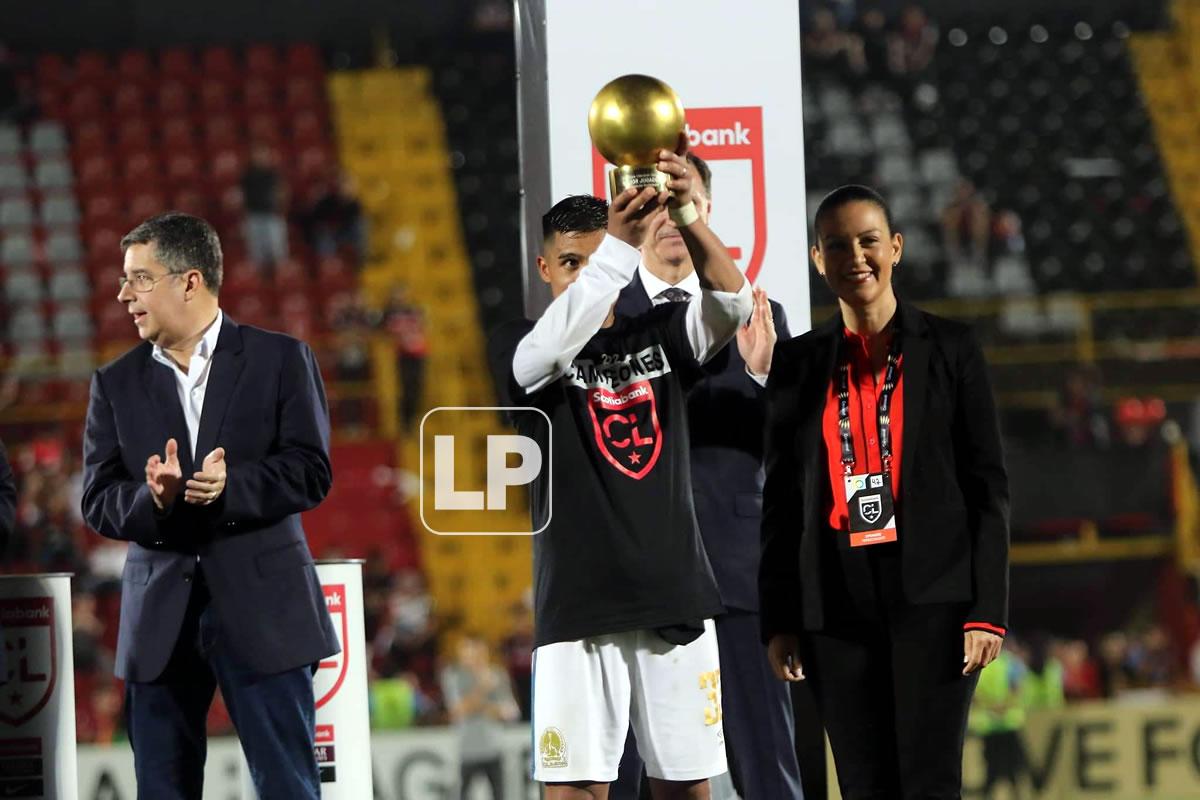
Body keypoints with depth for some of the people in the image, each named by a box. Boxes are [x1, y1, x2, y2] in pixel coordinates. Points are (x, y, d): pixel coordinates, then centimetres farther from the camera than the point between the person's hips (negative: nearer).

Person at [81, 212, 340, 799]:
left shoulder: (280, 360, 3)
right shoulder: (116, 383, 12)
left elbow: (311, 472, -5)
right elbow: (98, 500, 3)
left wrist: (231, 486, -22)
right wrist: (152, 498, -19)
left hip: (261, 611, -3)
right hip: (160, 616, 3)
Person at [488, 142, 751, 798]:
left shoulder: (658, 335, 10)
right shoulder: (518, 347, 3)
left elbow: (732, 301, -8)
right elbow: (555, 344, -20)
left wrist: (686, 215, -26)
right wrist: (619, 245, -32)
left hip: (675, 597, 3)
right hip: (578, 605, -3)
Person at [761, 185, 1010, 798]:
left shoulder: (950, 350, 4)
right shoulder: (797, 363, 11)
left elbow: (987, 486, 2)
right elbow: (780, 499, 13)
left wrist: (987, 610, -6)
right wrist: (778, 621, 7)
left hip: (931, 597, -3)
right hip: (836, 603, 3)